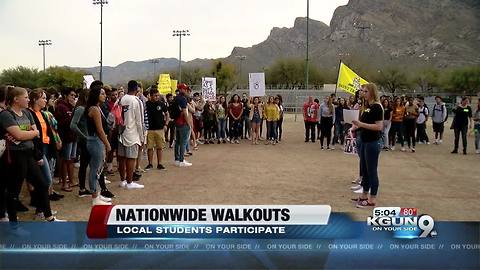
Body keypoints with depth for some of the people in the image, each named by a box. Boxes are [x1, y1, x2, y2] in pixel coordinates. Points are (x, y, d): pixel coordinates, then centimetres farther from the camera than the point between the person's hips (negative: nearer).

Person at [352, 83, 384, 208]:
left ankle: (372, 200, 7)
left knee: (372, 171, -1)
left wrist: (361, 124, -23)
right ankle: (364, 195, 26)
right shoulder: (368, 106, 12)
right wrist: (357, 124, 3)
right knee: (365, 170, 16)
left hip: (372, 143, -9)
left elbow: (379, 126, -22)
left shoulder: (377, 107, -15)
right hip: (365, 142, 9)